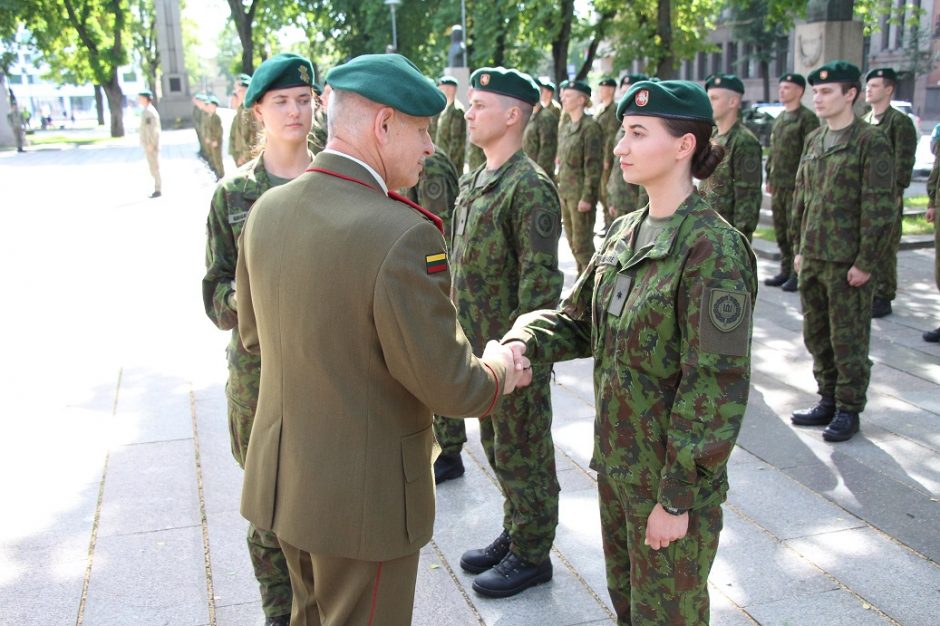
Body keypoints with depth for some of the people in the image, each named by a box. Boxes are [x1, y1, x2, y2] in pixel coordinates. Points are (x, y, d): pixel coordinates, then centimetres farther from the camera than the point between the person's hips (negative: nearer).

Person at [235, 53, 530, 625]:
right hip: (362, 493, -7)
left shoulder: (267, 209, -3)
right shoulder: (403, 235, -27)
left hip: (282, 475, 7)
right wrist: (497, 372, -1)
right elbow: (450, 388, -21)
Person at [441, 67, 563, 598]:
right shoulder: (476, 182, 11)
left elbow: (541, 280, -22)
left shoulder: (530, 187, -18)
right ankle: (514, 534, 37)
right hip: (482, 346, 9)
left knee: (522, 454, 5)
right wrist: (463, 333, 17)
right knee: (497, 448, 20)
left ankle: (532, 555, 22)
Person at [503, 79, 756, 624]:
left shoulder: (712, 248, -21)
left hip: (675, 476, -7)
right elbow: (578, 319, 9)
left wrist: (677, 497, -20)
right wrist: (524, 342, -13)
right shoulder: (625, 233, 3)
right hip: (616, 462, 7)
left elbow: (717, 386, -22)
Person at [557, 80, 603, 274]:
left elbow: (594, 165, -17)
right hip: (565, 191, 9)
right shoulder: (566, 127, 12)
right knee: (572, 240, 14)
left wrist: (587, 197, -19)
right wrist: (559, 188, 15)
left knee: (582, 243, -4)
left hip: (581, 192, -9)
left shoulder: (590, 127, -13)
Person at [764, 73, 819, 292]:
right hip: (778, 184, 8)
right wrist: (770, 179, 18)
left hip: (796, 185, -8)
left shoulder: (807, 118, -8)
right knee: (781, 230, 11)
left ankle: (798, 274, 5)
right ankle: (786, 271, 21)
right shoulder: (780, 118, 17)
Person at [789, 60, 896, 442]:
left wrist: (865, 263, -15)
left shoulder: (871, 142, -10)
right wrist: (798, 247, 14)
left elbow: (880, 208, -13)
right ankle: (828, 401, 29)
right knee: (816, 335, 14)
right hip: (812, 258, 7)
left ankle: (848, 410, 16)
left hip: (848, 263, -7)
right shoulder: (813, 141, 11)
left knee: (848, 339, 3)